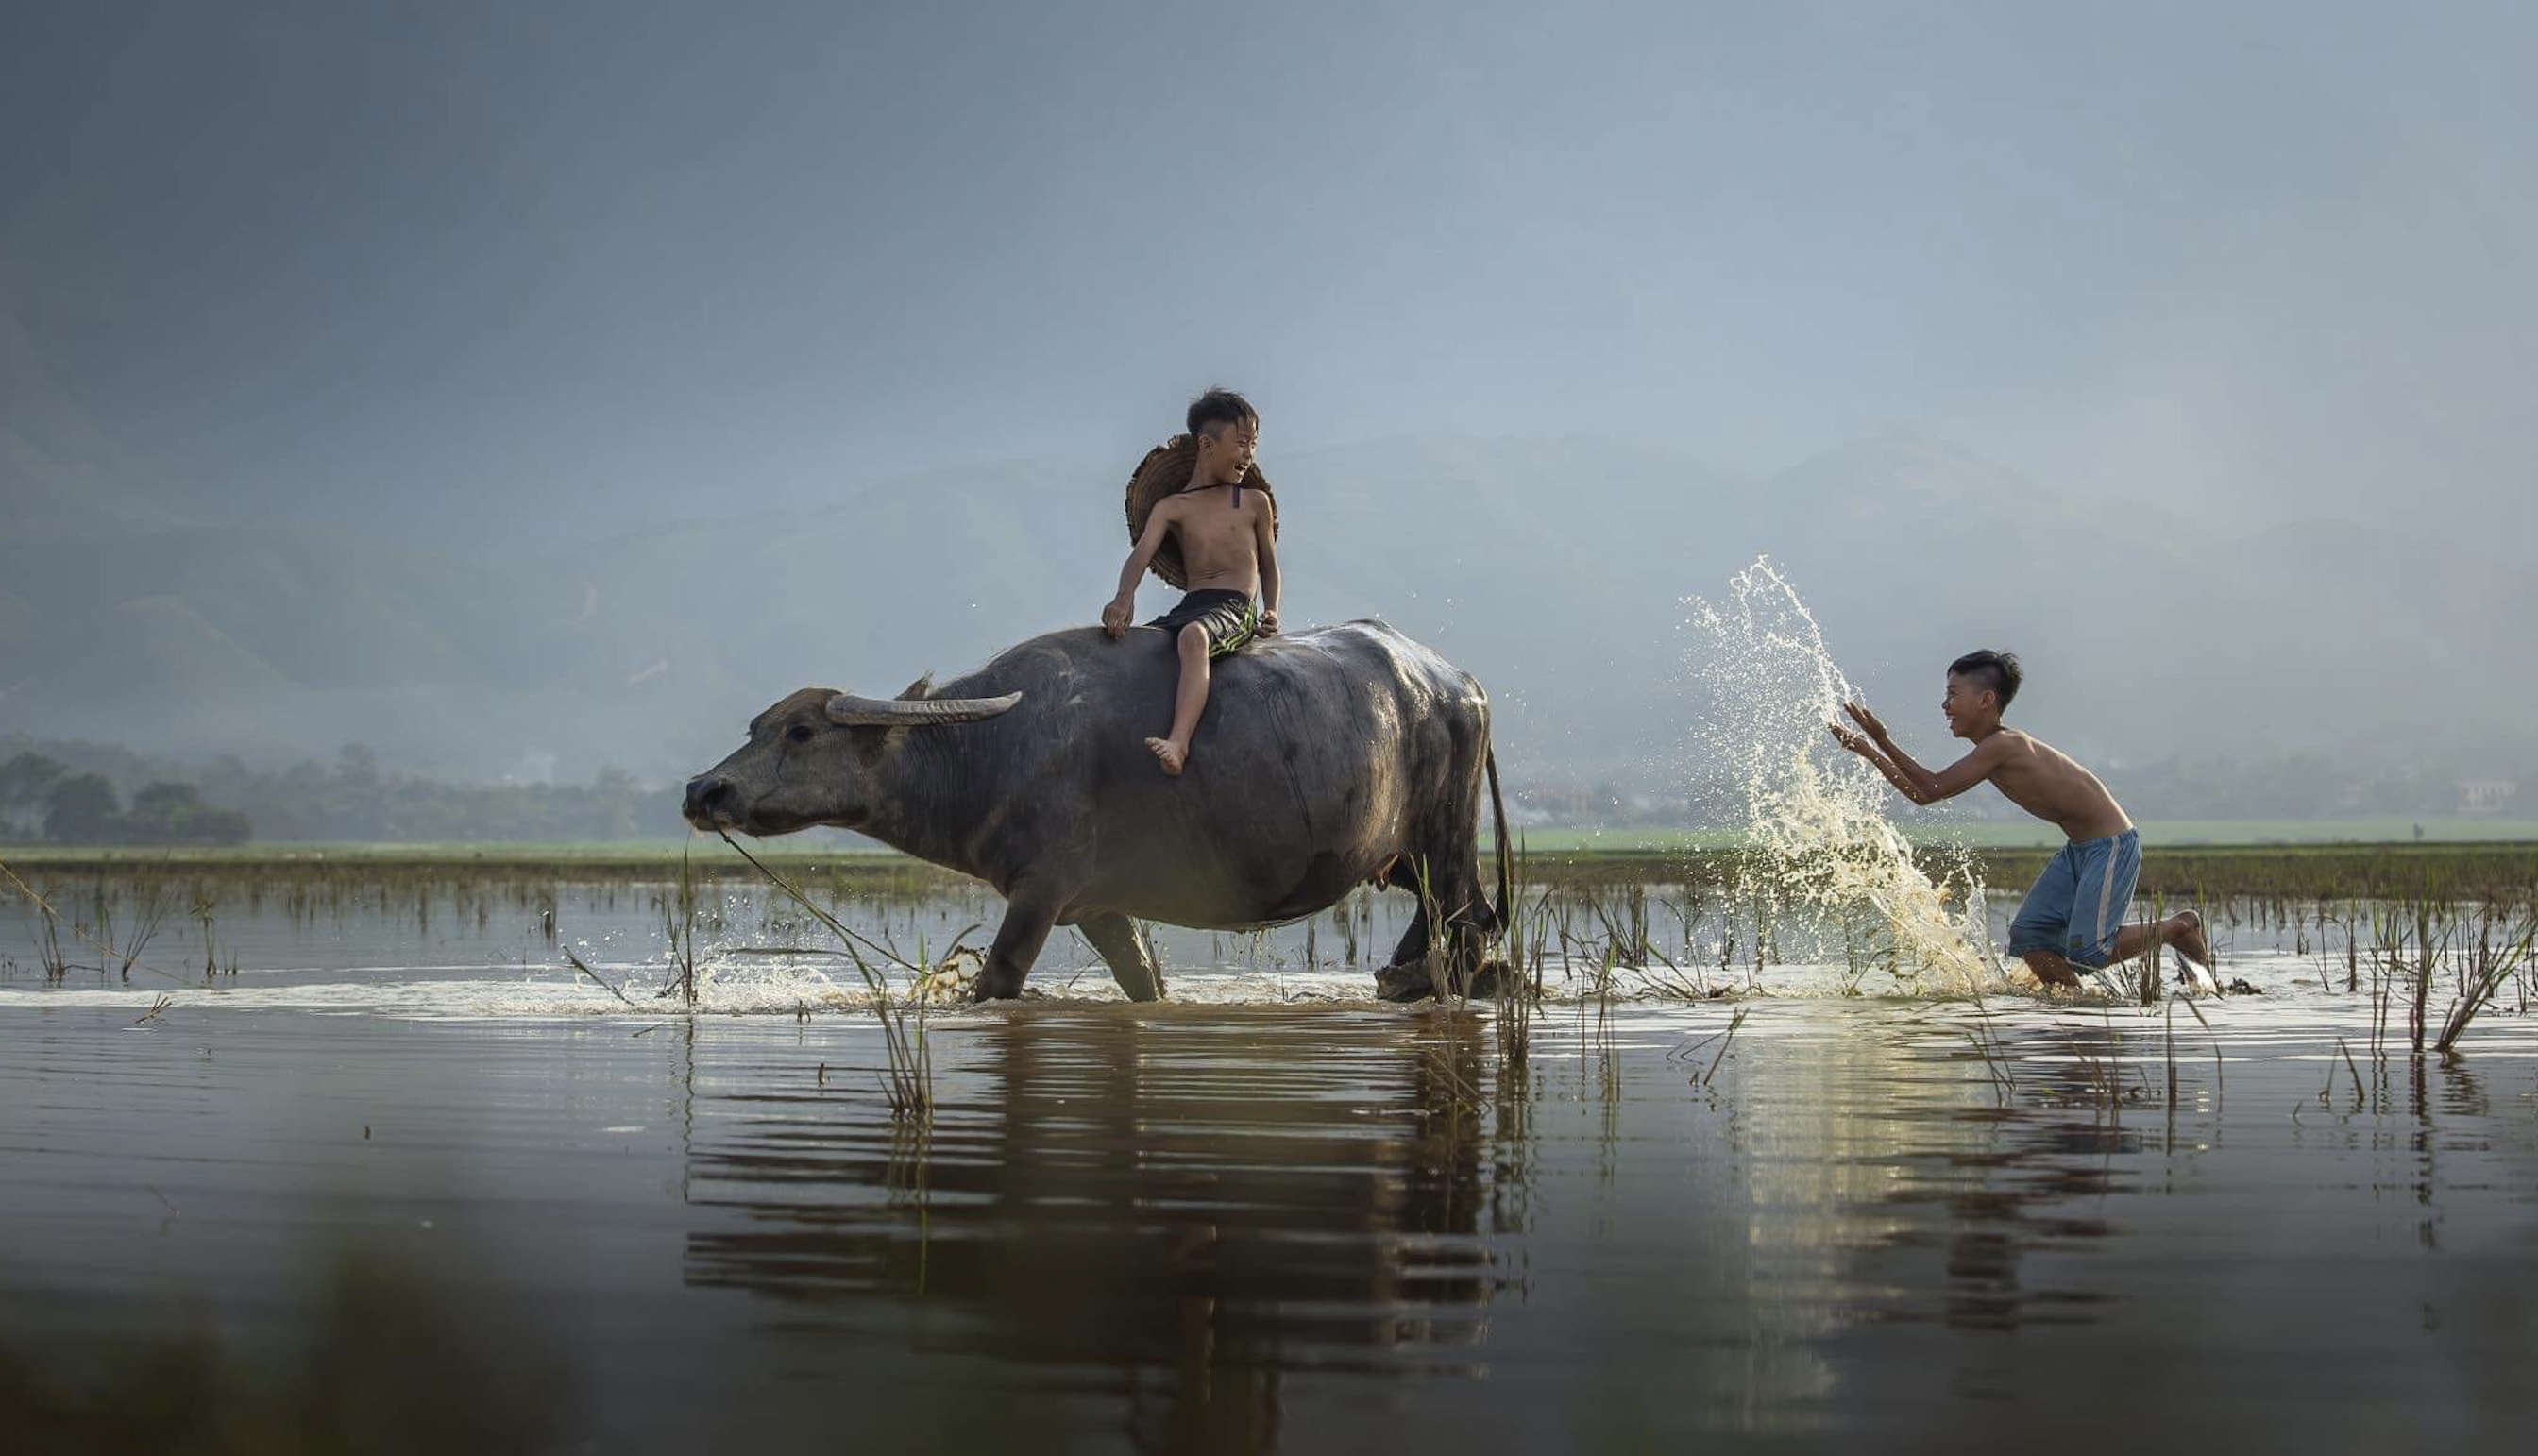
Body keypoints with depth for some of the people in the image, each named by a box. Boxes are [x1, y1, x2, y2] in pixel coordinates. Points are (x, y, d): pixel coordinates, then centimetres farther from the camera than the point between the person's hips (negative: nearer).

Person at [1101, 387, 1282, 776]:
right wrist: (1124, 597, -25)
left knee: (1193, 636, -39)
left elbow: (1269, 567, 23)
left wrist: (1271, 612, 4)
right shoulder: (1171, 508, 12)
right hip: (1188, 607, 4)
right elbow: (1141, 554, -5)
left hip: (1237, 610, -4)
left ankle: (1179, 743, -57)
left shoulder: (1255, 503, 14)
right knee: (1120, 642, -18)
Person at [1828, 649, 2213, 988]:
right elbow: (1923, 792, 9)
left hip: (2111, 844, -9)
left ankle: (2180, 926, 6)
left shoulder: (2002, 745, -22)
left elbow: (1930, 790, -22)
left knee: (2086, 949, -14)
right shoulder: (1993, 749, 7)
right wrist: (1872, 752, 2)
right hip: (2079, 848, 9)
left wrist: (1883, 745, -17)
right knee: (2027, 935, 0)